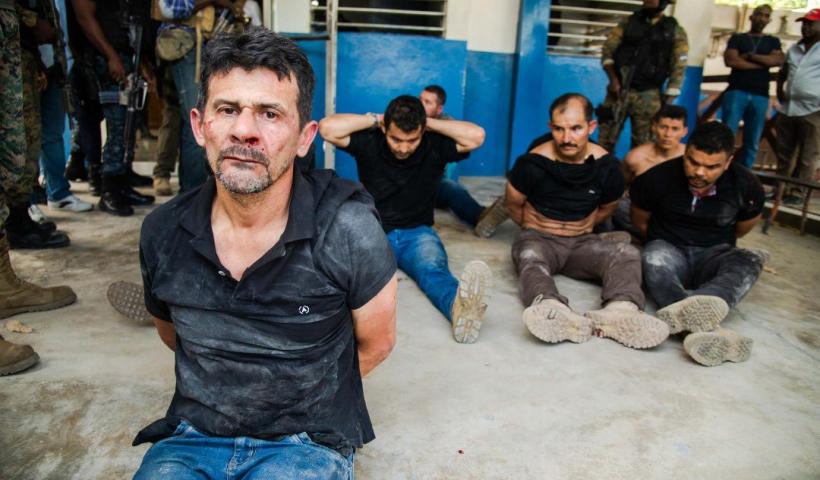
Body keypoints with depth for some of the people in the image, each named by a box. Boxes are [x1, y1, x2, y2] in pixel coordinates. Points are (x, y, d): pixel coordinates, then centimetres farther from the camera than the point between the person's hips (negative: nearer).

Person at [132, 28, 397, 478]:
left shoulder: (348, 230, -19)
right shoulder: (162, 231, -6)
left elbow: (376, 343, -3)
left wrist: (300, 393, 6)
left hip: (307, 442, -1)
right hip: (191, 435, 2)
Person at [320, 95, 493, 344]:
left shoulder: (434, 146, -1)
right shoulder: (369, 142, -2)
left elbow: (476, 136, -14)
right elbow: (327, 128, -14)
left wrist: (430, 123, -8)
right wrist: (374, 119, -8)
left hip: (417, 233, 0)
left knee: (434, 270, -36)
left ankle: (459, 306, -70)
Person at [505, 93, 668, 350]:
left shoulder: (607, 166, -4)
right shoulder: (532, 163, -11)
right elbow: (514, 205, 5)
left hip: (582, 242, 3)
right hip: (538, 237, -2)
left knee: (628, 253, -26)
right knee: (530, 257, -38)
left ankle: (621, 310, -58)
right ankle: (553, 312, -71)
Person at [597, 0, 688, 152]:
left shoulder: (675, 31, 4)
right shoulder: (628, 22, 8)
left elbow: (678, 70, 1)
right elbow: (607, 50, 3)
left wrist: (667, 104, -5)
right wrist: (613, 79, -11)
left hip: (648, 96, -1)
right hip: (619, 89, 1)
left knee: (643, 145, 4)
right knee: (604, 140, 0)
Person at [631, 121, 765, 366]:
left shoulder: (746, 185, -6)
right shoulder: (659, 177, -10)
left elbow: (742, 227, 15)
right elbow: (640, 221, 8)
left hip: (713, 256, 2)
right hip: (669, 250, -1)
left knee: (750, 260, -32)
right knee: (655, 259, -37)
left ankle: (685, 312, -61)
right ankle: (708, 331, -61)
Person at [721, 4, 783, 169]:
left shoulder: (773, 41, 20)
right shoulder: (737, 38, 13)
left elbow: (778, 60, 0)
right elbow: (730, 61, -5)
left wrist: (749, 56, -4)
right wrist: (763, 63, -3)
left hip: (760, 96, 3)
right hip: (736, 92, -3)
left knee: (752, 143, 0)